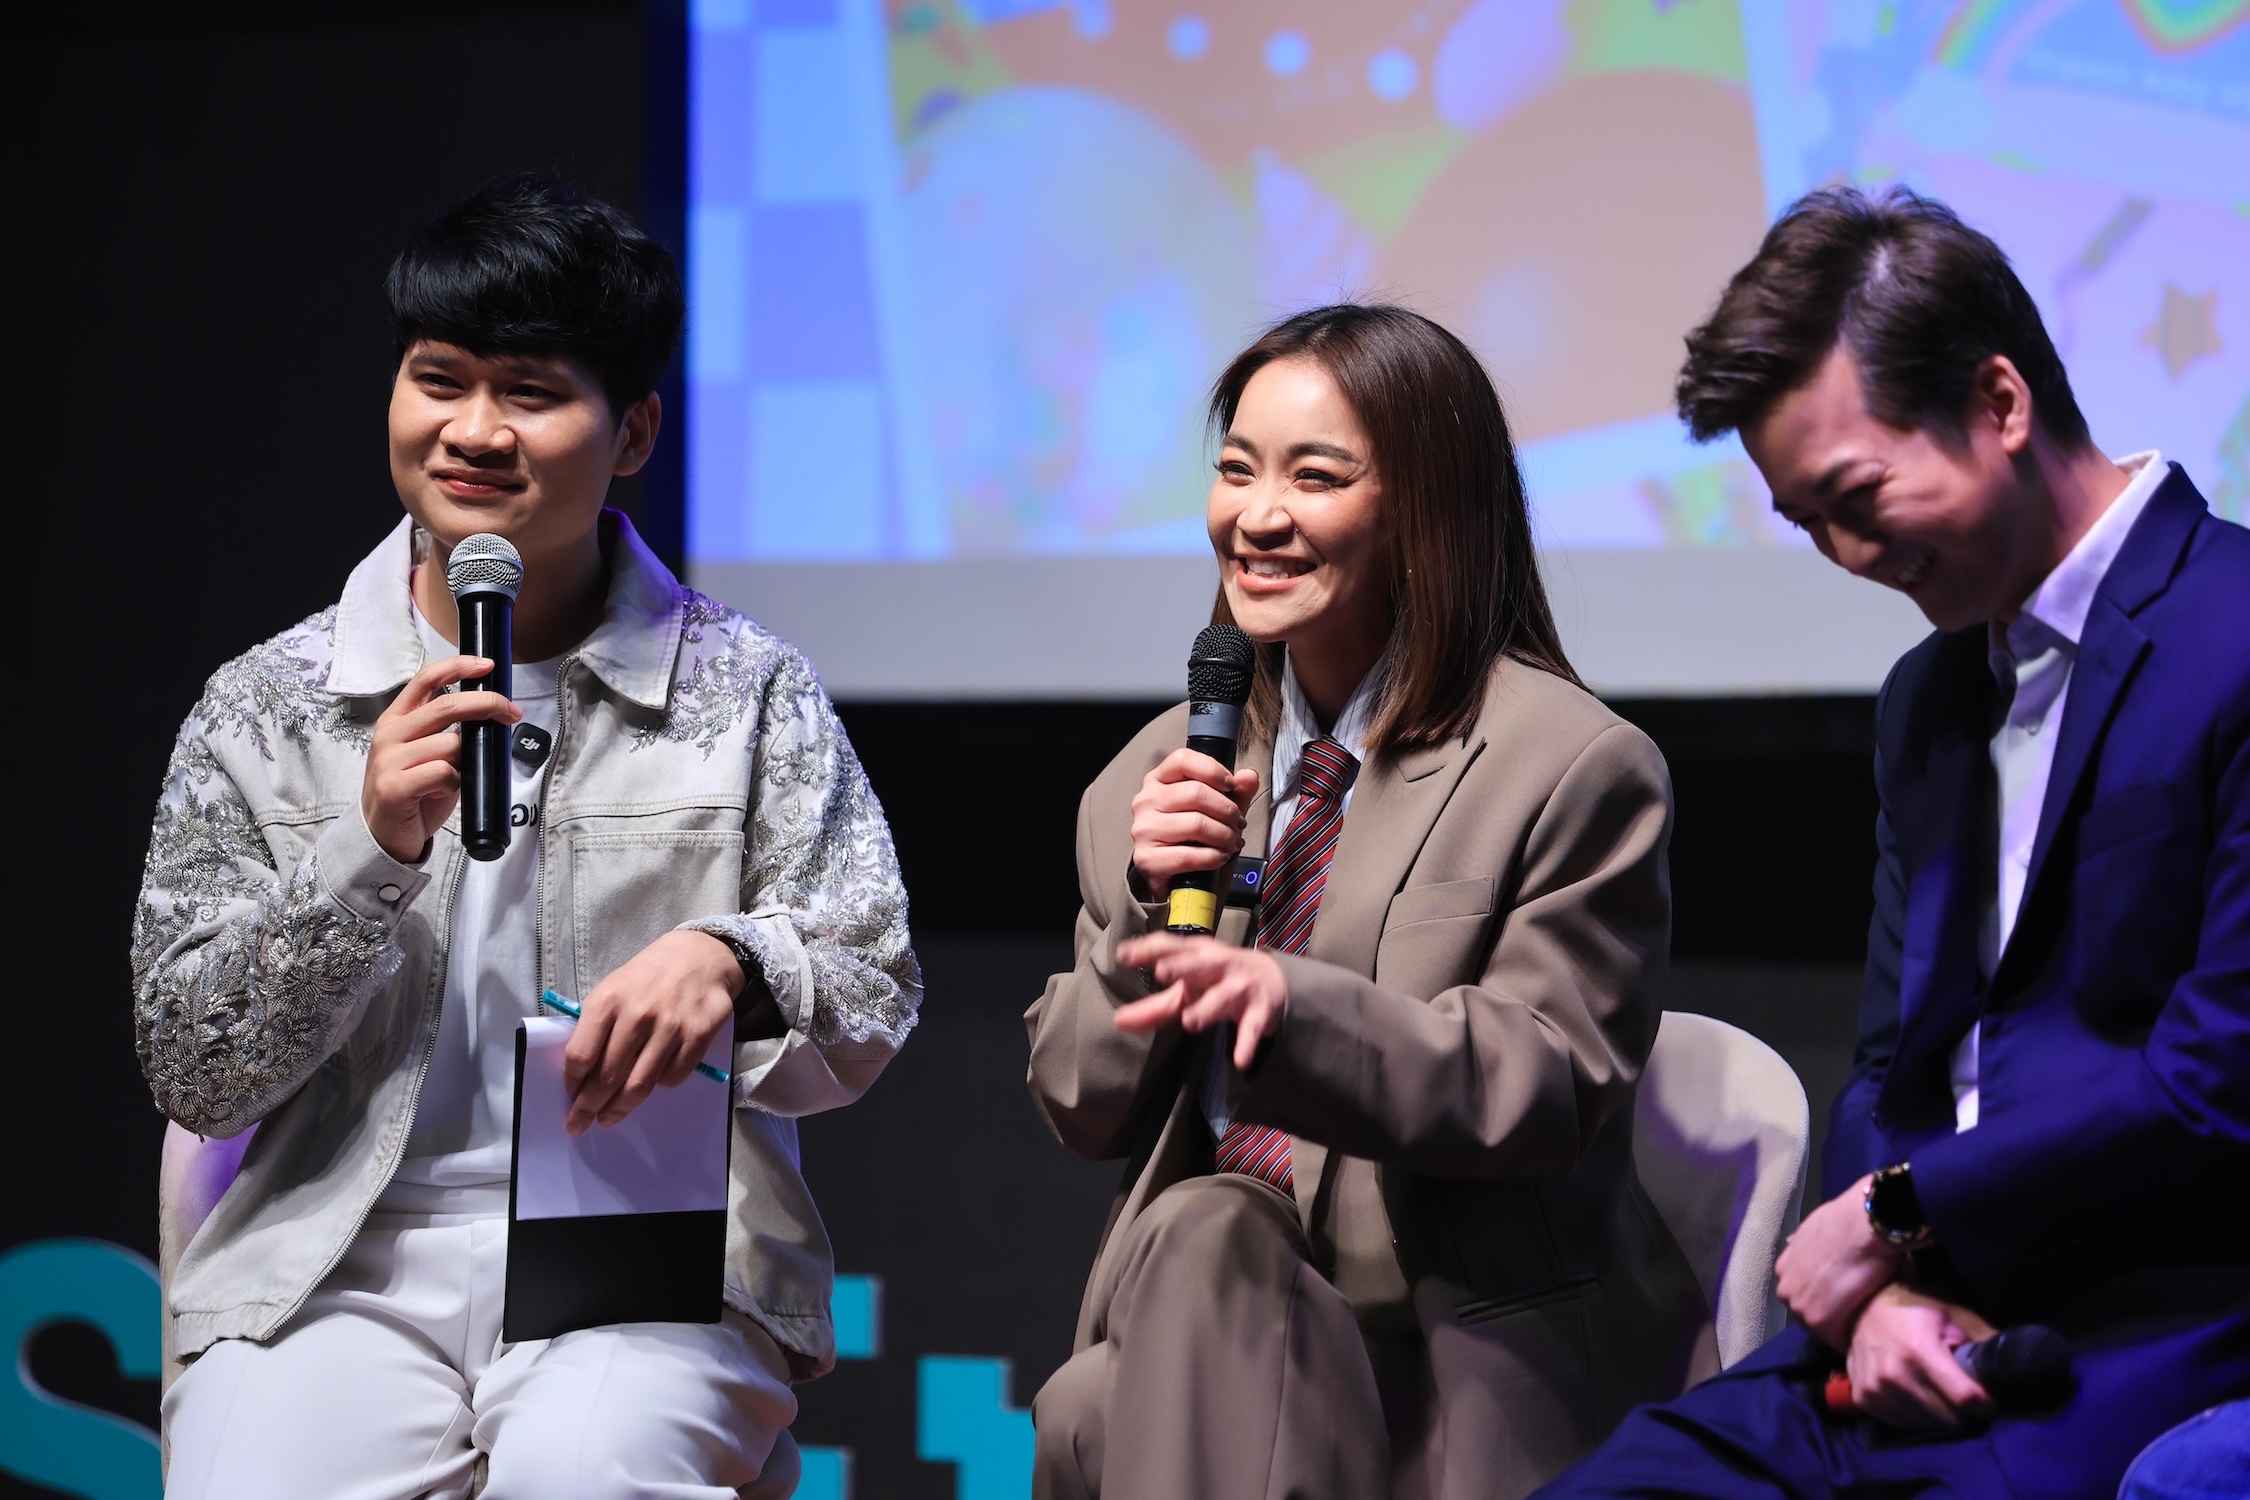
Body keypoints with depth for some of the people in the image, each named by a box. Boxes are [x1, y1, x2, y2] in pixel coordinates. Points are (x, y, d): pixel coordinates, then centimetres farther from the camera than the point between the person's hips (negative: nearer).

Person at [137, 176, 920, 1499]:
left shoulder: (749, 692, 9)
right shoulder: (265, 709, 9)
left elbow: (870, 1006, 4)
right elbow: (192, 1078, 5)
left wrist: (727, 964, -19)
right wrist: (372, 853, -10)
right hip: (341, 1274, 1)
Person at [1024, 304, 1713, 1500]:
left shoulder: (1575, 770, -4)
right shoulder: (1163, 776, 12)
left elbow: (1548, 1090, -13)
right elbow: (1084, 1116, 11)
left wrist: (1294, 1003, -28)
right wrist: (1147, 909, -7)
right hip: (1202, 1320, 5)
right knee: (1198, 1237, -30)